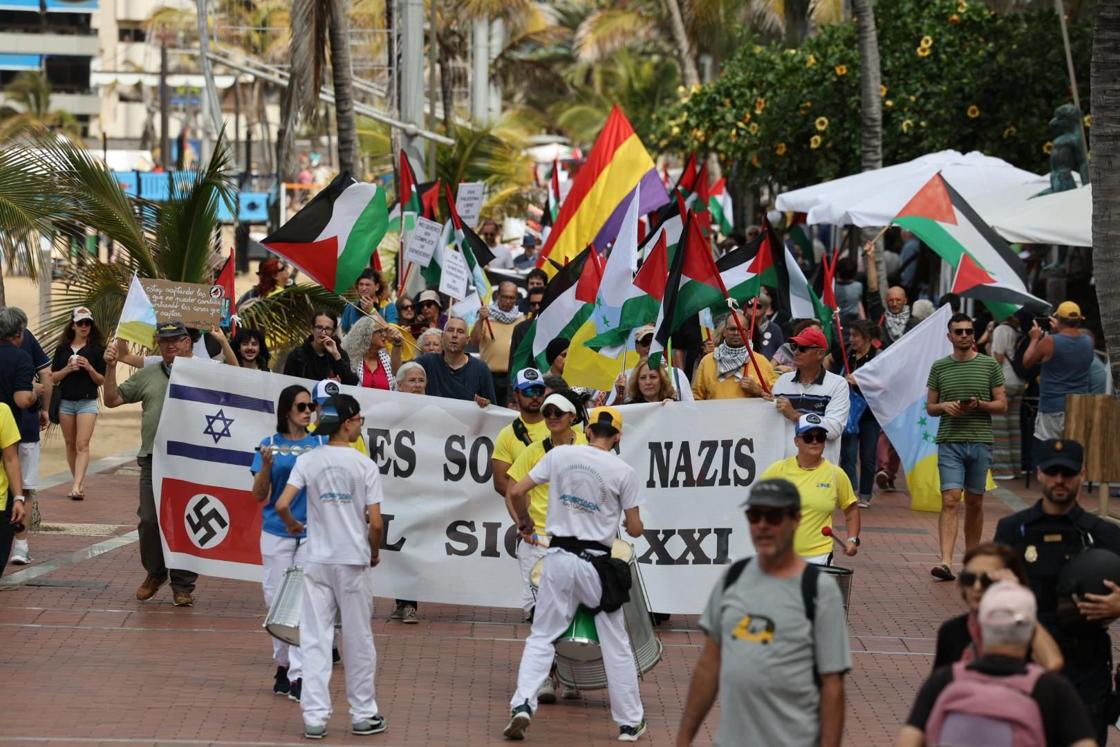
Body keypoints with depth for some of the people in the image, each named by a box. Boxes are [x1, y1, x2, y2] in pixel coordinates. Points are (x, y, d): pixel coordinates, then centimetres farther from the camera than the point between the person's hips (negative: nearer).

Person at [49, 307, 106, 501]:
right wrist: (67, 369, -10)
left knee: (82, 445, -13)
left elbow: (101, 380, 3)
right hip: (66, 402, 3)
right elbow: (53, 378, 7)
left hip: (87, 402, -3)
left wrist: (89, 368, -14)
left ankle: (77, 487, -22)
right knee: (70, 444, 9)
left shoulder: (97, 350, 1)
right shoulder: (63, 349, 7)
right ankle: (79, 483, 19)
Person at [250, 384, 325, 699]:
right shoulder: (270, 445, 3)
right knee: (277, 599, 7)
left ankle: (298, 674, -7)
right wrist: (266, 465, -17)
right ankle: (283, 664, 24)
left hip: (311, 531, -1)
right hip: (277, 531, 1)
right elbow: (259, 495, 0)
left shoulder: (320, 443, 3)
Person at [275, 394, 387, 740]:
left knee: (315, 640, 5)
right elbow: (375, 522, -11)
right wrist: (375, 552, 8)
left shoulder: (307, 461, -2)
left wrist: (293, 526, 11)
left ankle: (314, 717, 2)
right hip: (353, 560, -2)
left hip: (317, 560, 2)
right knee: (358, 640, 9)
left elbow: (282, 505, -11)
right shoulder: (364, 465, -8)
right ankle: (363, 715, 17)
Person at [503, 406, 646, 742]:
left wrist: (525, 521, 20)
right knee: (616, 645, 10)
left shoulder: (560, 455, 1)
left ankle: (523, 704, -10)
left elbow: (516, 492, 0)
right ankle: (630, 723, 16)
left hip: (558, 557, 1)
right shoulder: (623, 471, -4)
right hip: (595, 563, -1)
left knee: (541, 637, 9)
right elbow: (635, 529, -1)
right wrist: (634, 524, 23)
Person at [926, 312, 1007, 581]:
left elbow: (1002, 404, 6)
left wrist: (979, 404, -12)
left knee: (975, 502, 9)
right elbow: (930, 407, 13)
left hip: (980, 441, 1)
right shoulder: (939, 367, 8)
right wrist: (945, 406, -9)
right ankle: (946, 562, -21)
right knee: (950, 500, -12)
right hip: (949, 441, -1)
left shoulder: (989, 365, 6)